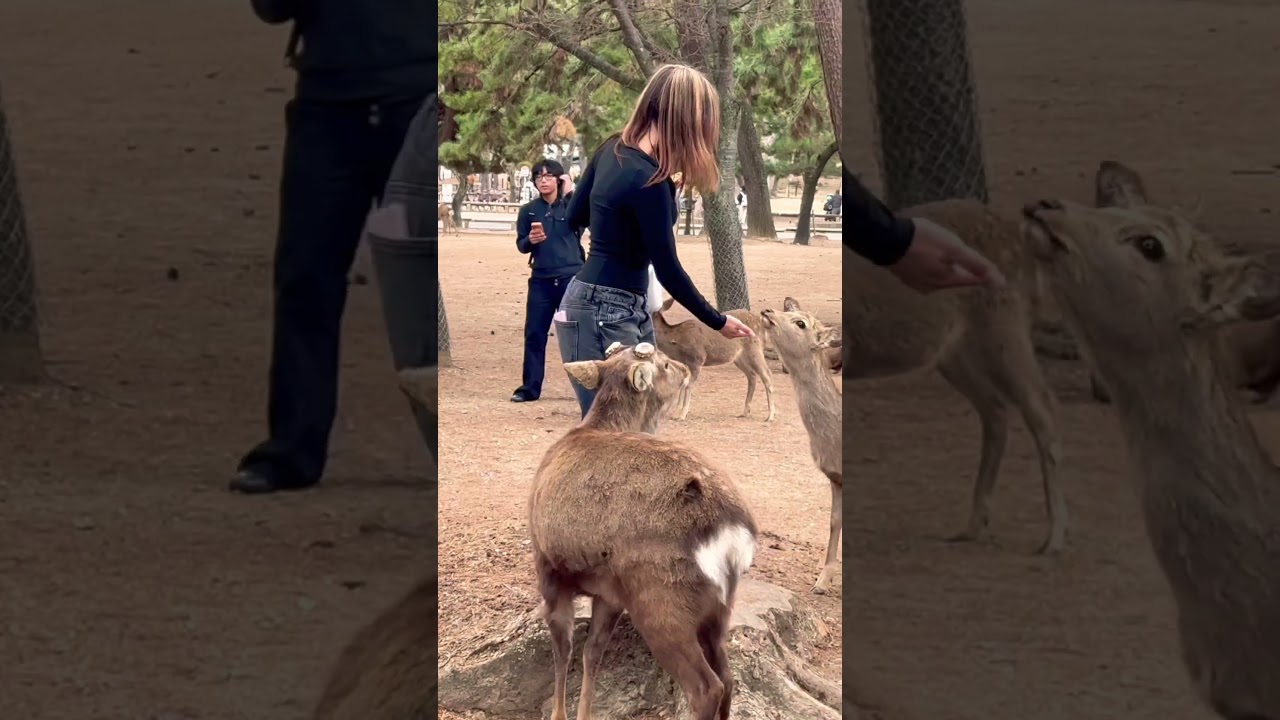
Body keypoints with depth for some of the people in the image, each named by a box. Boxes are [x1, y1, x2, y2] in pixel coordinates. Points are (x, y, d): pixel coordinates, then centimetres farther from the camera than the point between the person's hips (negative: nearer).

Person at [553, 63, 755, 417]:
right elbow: (667, 269, -15)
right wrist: (718, 322, -4)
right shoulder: (647, 180, -22)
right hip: (601, 312, -10)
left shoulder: (612, 150, 3)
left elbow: (575, 217, 17)